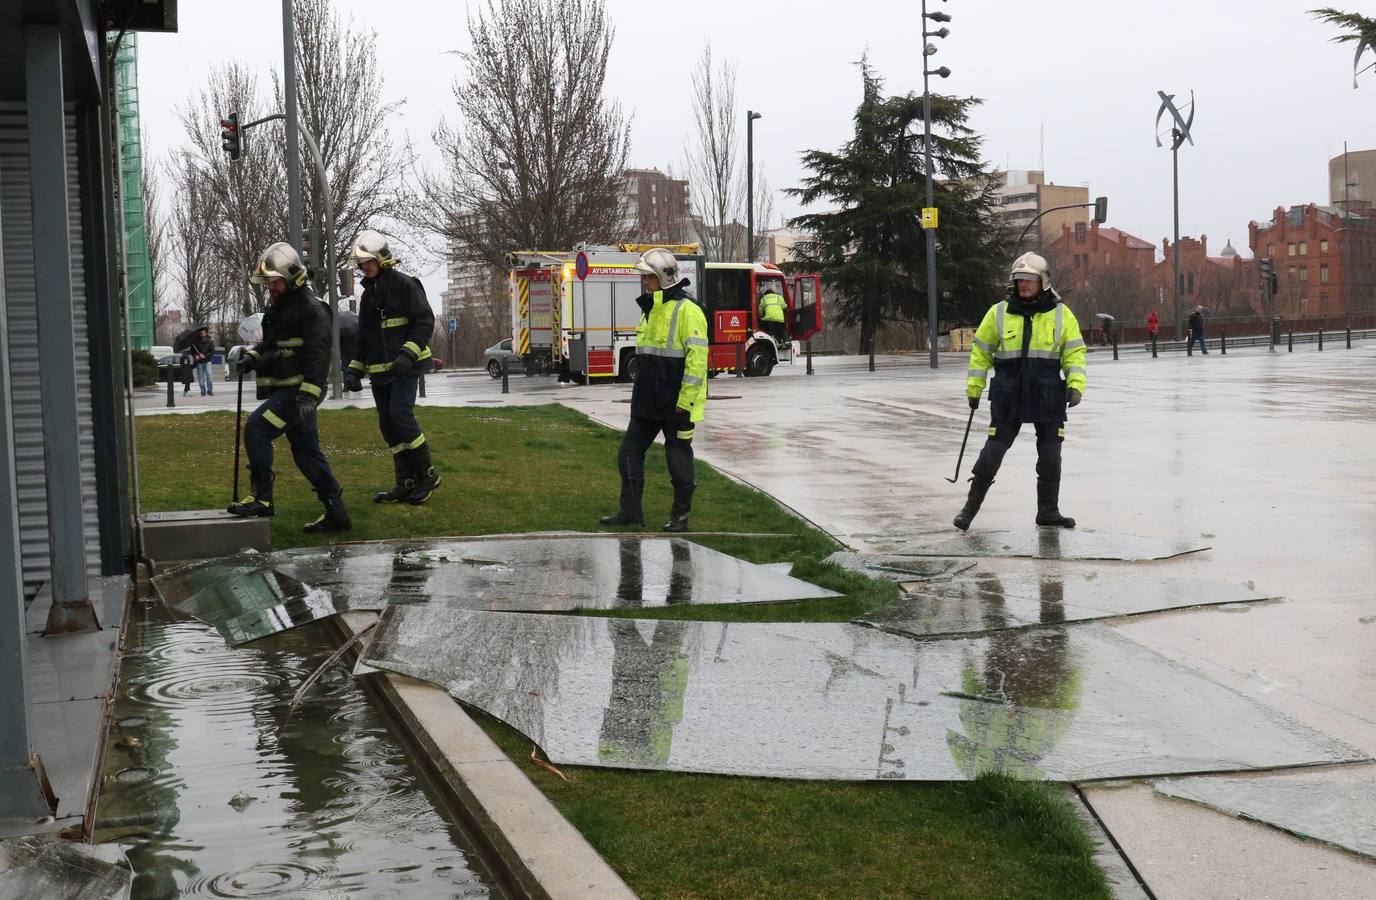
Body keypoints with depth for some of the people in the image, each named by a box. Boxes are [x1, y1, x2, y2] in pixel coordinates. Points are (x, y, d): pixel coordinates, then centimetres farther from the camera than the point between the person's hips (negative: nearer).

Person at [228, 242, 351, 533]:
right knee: (306, 452, 10)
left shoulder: (312, 309, -13)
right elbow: (270, 343, 29)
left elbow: (318, 355, -21)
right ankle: (336, 513, 14)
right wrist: (253, 356, 7)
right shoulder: (278, 307, 18)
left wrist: (308, 395, -28)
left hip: (298, 391, -10)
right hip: (284, 390, 10)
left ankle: (262, 498, -11)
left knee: (256, 429, -17)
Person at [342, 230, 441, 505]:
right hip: (380, 369, 8)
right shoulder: (368, 294, 19)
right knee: (388, 425, 4)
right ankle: (406, 484, 9)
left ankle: (426, 474, -6)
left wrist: (407, 354, -23)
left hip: (405, 367, -8)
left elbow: (425, 321, -13)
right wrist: (354, 369, 14)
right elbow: (364, 338, 25)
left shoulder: (404, 284, -6)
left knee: (400, 414, -19)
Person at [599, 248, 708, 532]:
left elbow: (697, 359, -19)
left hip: (676, 403, -9)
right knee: (629, 454, 9)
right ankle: (630, 511, 17)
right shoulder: (650, 310, 15)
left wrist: (686, 402, -21)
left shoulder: (687, 311, -14)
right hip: (647, 402, 9)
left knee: (679, 456, 3)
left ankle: (681, 515, 14)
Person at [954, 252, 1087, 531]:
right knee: (993, 452, -3)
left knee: (1050, 456, 6)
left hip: (1049, 397, 1)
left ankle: (1048, 511, 21)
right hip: (1008, 397, -1)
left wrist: (1075, 385, -9)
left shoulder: (1061, 314, 3)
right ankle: (970, 507, 9)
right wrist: (974, 388, 7)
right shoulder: (999, 313, 2)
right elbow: (981, 351, 9)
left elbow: (1074, 352, 4)